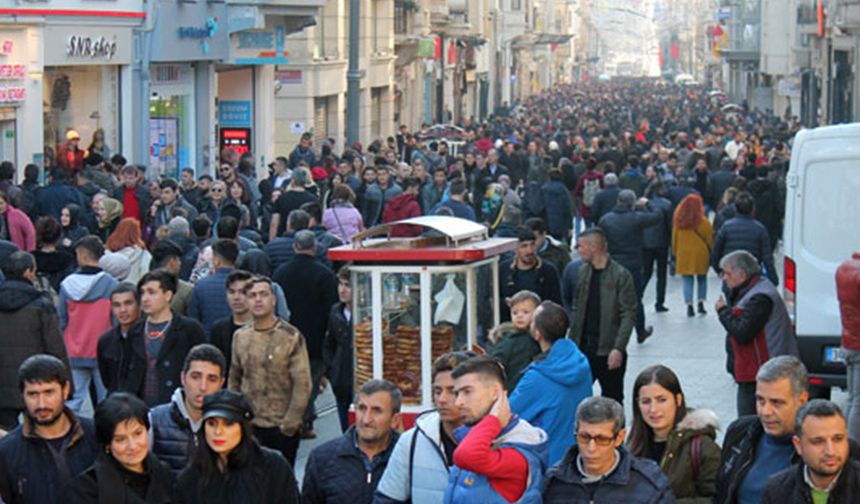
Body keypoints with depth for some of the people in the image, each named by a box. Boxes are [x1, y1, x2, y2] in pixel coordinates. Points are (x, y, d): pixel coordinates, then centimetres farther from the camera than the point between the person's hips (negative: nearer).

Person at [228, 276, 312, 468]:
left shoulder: (291, 337, -8)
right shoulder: (240, 336, 6)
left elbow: (302, 385, -10)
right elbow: (234, 379, 15)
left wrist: (289, 424, -11)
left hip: (281, 428, -4)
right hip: (248, 426, 4)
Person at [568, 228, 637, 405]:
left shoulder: (621, 275, -10)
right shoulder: (582, 272, 8)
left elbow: (629, 315, -12)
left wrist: (618, 348, -19)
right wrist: (572, 342, 8)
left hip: (609, 352, -5)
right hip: (584, 349, 5)